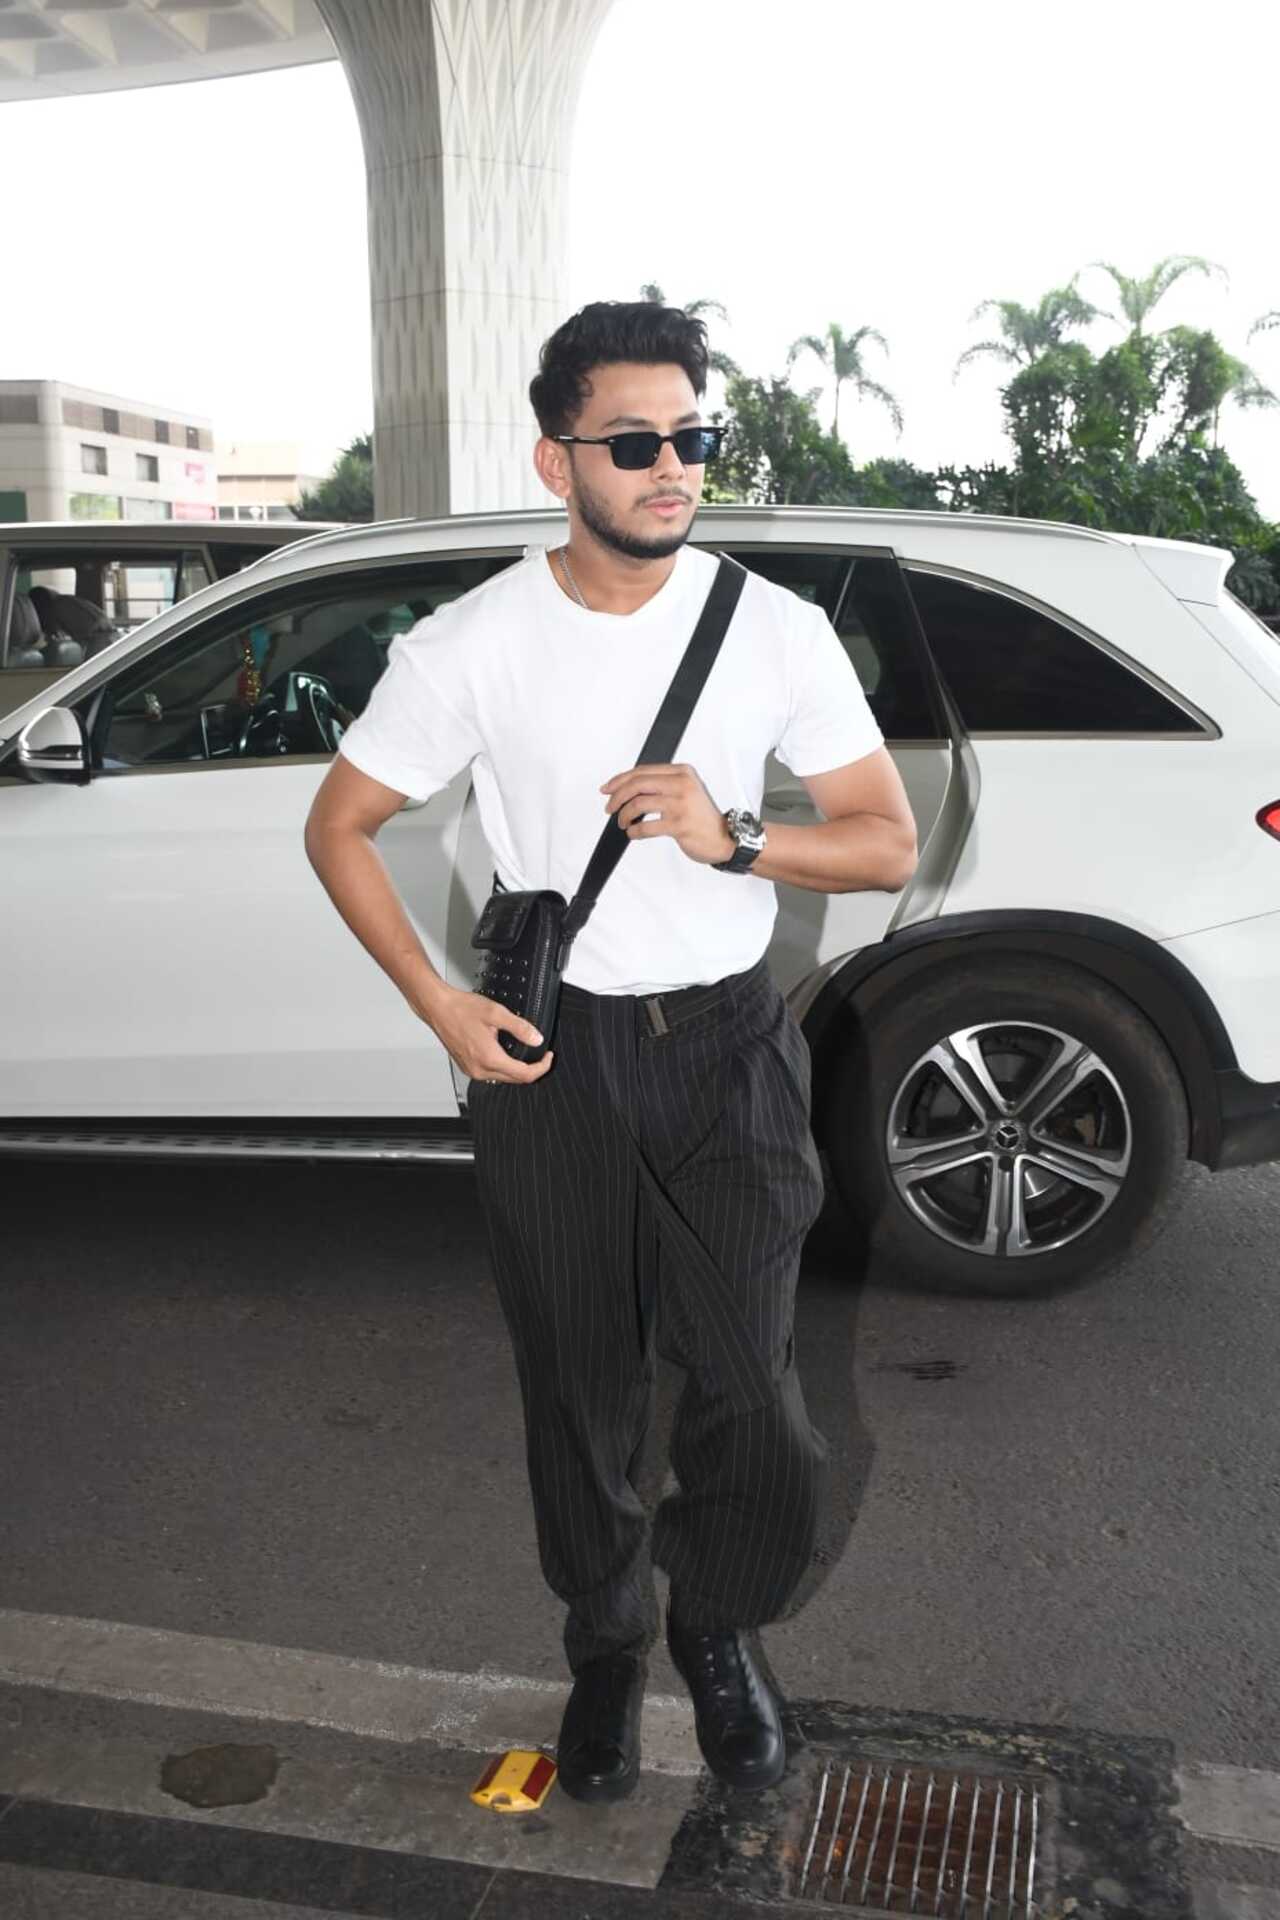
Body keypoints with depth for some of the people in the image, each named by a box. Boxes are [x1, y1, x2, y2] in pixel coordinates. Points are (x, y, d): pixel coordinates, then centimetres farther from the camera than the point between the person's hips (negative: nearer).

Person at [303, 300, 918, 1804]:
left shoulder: (774, 627, -4)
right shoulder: (473, 645, -7)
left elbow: (888, 844, -2)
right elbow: (338, 828, 2)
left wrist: (730, 837, -20)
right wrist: (439, 1005, -8)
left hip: (729, 1046, 1)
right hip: (549, 1055, 0)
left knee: (747, 1385, 1)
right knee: (578, 1388, 12)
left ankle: (718, 1628, 32)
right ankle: (606, 1648, 38)